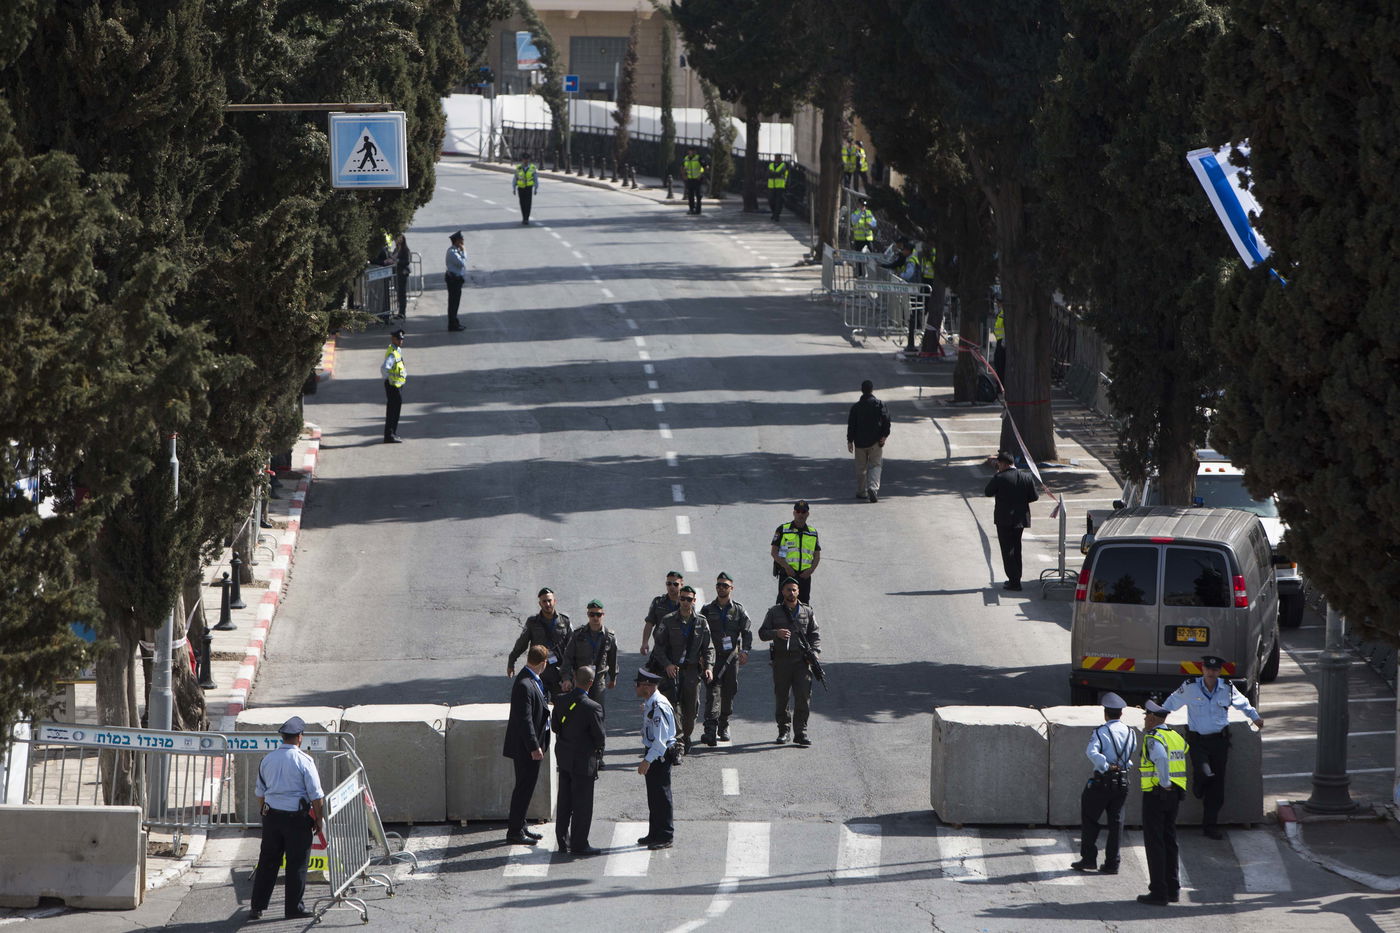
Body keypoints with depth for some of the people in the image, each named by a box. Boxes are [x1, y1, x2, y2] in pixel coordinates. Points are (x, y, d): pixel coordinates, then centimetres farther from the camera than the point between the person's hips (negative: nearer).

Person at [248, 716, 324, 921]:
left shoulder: (267, 760, 5)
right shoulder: (304, 761, -11)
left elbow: (260, 793, 14)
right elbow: (316, 795, -9)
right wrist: (318, 820, 2)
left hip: (271, 814, 5)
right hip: (297, 817, -5)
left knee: (267, 862, 11)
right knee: (297, 864, 5)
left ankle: (256, 907, 12)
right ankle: (293, 908, 9)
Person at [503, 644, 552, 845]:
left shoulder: (533, 682, 9)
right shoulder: (524, 685, -23)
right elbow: (524, 719, -24)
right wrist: (534, 747, -23)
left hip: (531, 746, 10)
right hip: (525, 746, -10)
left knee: (525, 786, 18)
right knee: (524, 787, -3)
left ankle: (519, 826, 28)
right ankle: (515, 831, 4)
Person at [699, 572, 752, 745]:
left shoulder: (738, 609, 6)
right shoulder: (707, 609, 7)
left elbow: (747, 631, 3)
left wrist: (745, 651, -11)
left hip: (732, 657, 1)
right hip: (712, 657, -1)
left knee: (729, 692, 7)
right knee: (713, 691, -13)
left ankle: (724, 728, 21)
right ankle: (710, 729, -22)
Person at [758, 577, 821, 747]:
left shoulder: (807, 612, 11)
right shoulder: (774, 612, 8)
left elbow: (815, 634, 12)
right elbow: (762, 633, 4)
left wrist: (814, 652, -5)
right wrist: (776, 633, -17)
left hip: (802, 661, 0)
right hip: (781, 661, 0)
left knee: (803, 696, -9)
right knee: (781, 697, 4)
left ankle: (800, 733, -7)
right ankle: (783, 731, 18)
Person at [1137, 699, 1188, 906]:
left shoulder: (1153, 738, -13)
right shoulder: (1176, 737, 12)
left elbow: (1161, 757, -32)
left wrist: (1165, 783, -23)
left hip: (1156, 794, -8)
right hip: (1175, 794, 8)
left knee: (1154, 842, -4)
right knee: (1169, 840, 15)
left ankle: (1159, 891, -6)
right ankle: (1173, 888, 17)